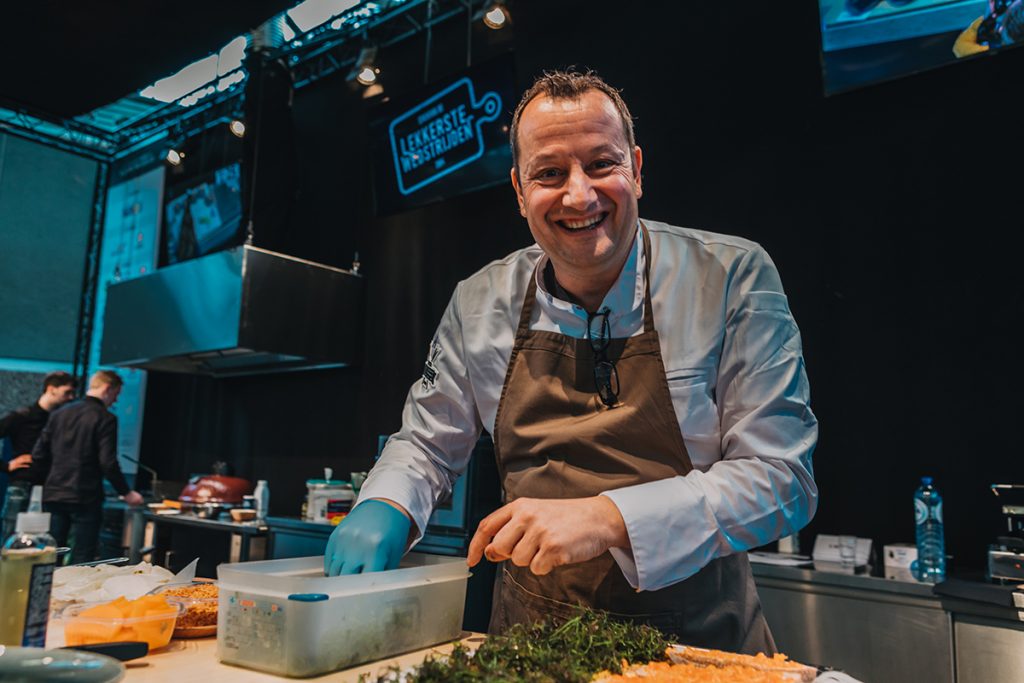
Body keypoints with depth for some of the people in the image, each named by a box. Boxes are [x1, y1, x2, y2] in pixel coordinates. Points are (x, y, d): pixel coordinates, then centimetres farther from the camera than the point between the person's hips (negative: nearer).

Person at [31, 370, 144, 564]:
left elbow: (38, 455, 9)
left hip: (53, 496, 6)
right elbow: (108, 463, -15)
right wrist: (126, 493, -4)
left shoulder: (60, 413, 9)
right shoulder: (105, 418, -9)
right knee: (81, 561, 2)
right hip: (85, 498, -6)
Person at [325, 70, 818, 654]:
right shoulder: (480, 304, -2)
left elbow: (783, 478, -14)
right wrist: (385, 509, -11)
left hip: (696, 642, -1)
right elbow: (428, 444, 11)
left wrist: (608, 518, -26)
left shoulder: (734, 277, -11)